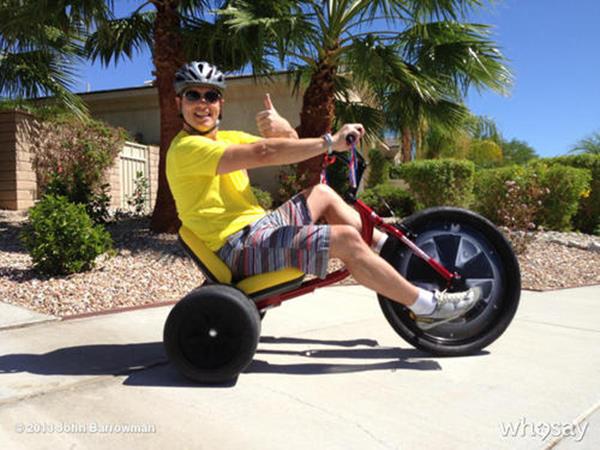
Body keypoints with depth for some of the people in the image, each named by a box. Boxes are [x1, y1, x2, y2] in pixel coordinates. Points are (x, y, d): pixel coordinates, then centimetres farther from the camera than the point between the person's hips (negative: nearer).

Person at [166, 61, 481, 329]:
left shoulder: (227, 138, 16)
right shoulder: (186, 148, -13)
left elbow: (287, 151, 6)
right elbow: (262, 154, -27)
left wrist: (284, 131, -18)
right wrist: (331, 142, -24)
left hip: (257, 227, 9)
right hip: (237, 246, -9)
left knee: (321, 193, 13)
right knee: (346, 238, -19)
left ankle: (392, 250, 17)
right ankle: (428, 306, -7)